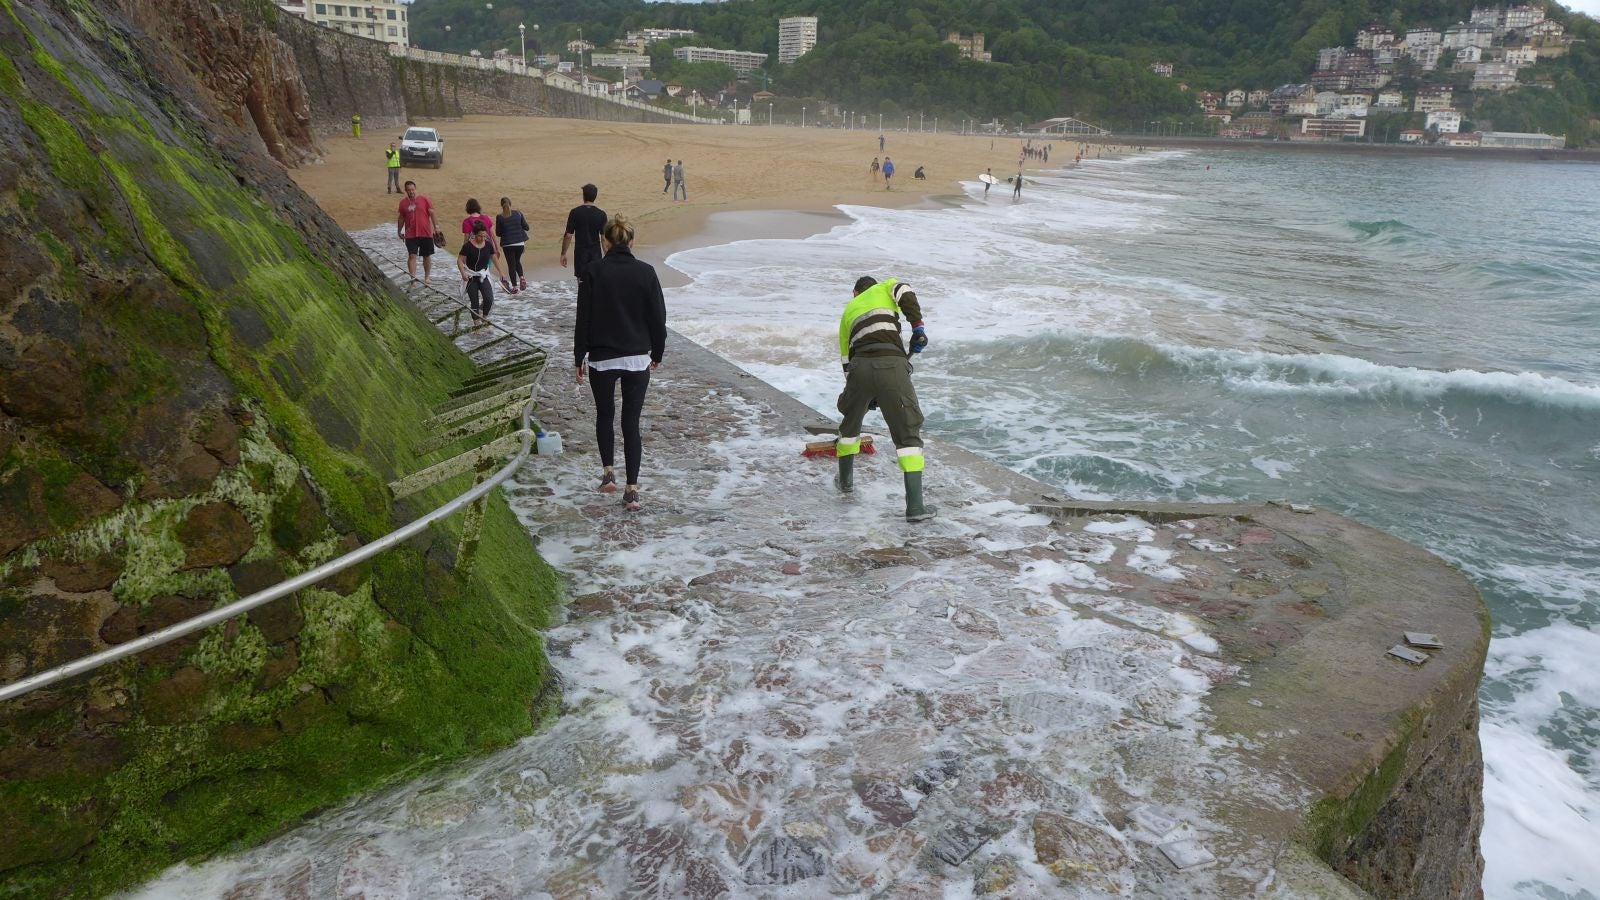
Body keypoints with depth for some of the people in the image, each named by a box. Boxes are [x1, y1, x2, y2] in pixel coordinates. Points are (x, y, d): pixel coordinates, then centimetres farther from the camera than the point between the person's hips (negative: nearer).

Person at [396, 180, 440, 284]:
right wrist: (400, 231, 17)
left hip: (426, 233, -1)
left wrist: (436, 227, -12)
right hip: (410, 235, 1)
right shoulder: (403, 203, 5)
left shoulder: (424, 200, -1)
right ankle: (413, 278, -12)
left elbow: (432, 214, -2)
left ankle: (427, 278, 25)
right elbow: (401, 218, 15)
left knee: (427, 256, 9)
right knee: (412, 256, -9)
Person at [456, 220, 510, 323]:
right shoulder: (468, 246, -13)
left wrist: (501, 273, 6)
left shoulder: (488, 245, -1)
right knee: (474, 302, 0)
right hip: (471, 277, -3)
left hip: (483, 276, 3)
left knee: (489, 299, -14)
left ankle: (484, 316, 13)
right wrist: (463, 273, -22)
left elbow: (495, 260, 9)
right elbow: (460, 260, -9)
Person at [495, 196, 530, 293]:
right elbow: (526, 228, 1)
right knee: (517, 261, 24)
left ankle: (514, 287, 10)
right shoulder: (518, 213, -3)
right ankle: (522, 277, -1)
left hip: (507, 244, -2)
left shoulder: (499, 217, -7)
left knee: (511, 264, 10)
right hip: (520, 243, 2)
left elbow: (498, 233, -3)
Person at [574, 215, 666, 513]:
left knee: (605, 415, 22)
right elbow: (658, 318, 1)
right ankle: (632, 490, 5)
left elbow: (583, 318, -4)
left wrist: (579, 357, 5)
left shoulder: (594, 272, -7)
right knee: (632, 422, 7)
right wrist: (657, 353, 14)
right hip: (638, 359, 1)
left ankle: (607, 472, 17)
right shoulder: (646, 272, -4)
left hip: (601, 358, -1)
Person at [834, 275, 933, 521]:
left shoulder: (848, 310, 33)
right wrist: (917, 326, 0)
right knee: (908, 433, 2)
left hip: (860, 367, 3)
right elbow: (905, 294, 0)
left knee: (850, 422, 28)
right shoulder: (886, 287, 26)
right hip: (892, 366, -3)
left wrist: (866, 394, 37)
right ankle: (914, 506, -4)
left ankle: (845, 481, 45)